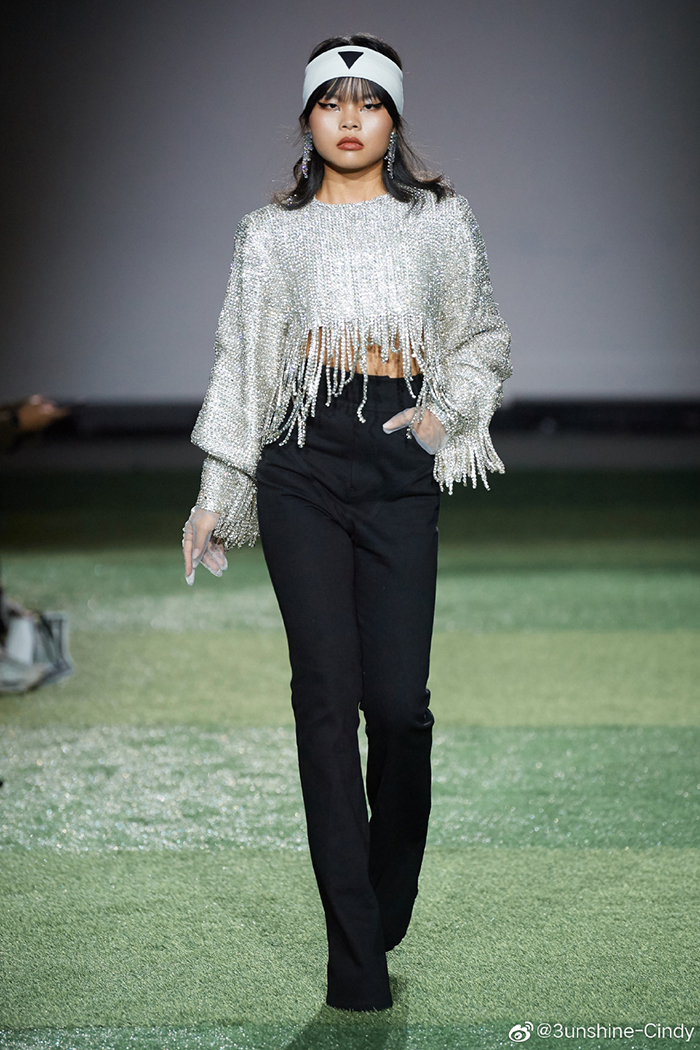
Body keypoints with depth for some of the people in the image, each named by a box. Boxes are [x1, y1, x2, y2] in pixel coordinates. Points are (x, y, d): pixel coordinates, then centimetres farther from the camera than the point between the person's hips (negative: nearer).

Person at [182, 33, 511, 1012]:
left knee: (398, 700, -7)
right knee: (328, 694, -4)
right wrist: (216, 493, 9)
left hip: (401, 470, 0)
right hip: (303, 464, 0)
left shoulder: (440, 221, 13)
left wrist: (448, 414, 1)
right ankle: (357, 962, 0)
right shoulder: (272, 234, 11)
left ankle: (388, 906, 18)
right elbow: (241, 362, 12)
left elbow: (484, 338, 20)